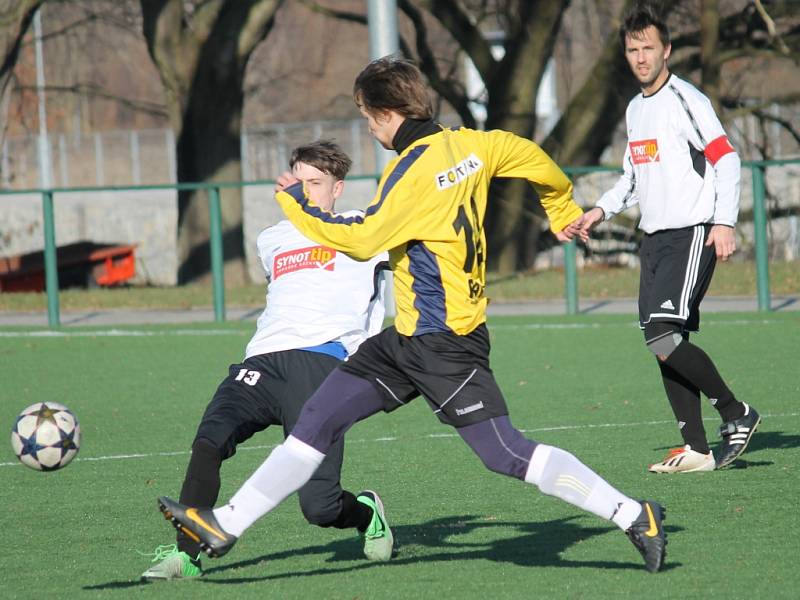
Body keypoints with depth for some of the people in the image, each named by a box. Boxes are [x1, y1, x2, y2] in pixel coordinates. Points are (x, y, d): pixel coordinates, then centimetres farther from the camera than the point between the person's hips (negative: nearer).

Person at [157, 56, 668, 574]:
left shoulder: (415, 169, -18)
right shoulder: (468, 145, 7)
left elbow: (363, 239, -17)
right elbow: (532, 157, 18)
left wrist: (295, 202, -5)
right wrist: (564, 211, 35)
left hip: (445, 346, -10)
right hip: (409, 338, 10)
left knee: (505, 453, -11)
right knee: (318, 419, 6)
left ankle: (634, 516, -4)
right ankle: (225, 526, 7)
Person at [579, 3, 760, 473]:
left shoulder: (685, 99, -8)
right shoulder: (635, 109, 17)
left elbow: (726, 157, -13)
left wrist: (725, 222, -22)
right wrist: (602, 209, 16)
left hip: (692, 235, -8)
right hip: (654, 239, 8)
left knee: (664, 338, -20)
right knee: (664, 346, 2)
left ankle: (737, 415, -5)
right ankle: (697, 451, 6)